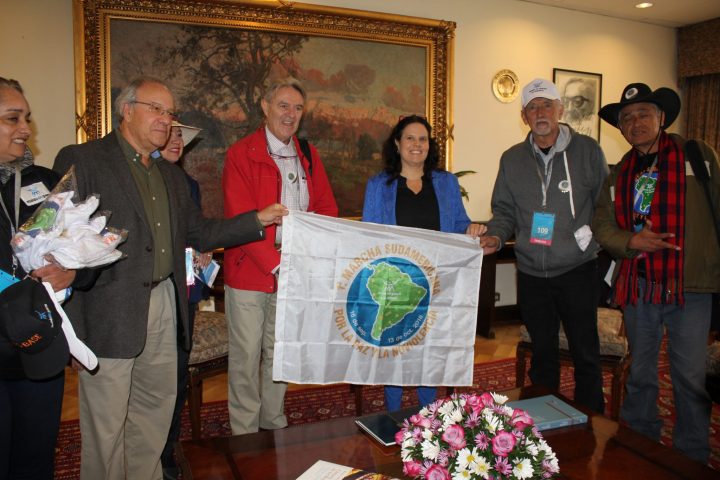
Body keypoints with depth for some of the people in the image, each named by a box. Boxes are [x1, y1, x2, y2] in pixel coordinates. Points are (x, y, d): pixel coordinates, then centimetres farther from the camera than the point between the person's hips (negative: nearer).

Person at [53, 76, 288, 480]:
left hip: (163, 307, 7)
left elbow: (199, 232, 14)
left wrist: (260, 220, 6)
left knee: (156, 409, 17)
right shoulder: (80, 160, -5)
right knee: (107, 421, 5)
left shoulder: (172, 175, 17)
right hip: (110, 312, -6)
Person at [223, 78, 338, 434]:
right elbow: (240, 218, -15)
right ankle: (245, 437, 20)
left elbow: (327, 209, 10)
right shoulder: (241, 154, -6)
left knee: (280, 352, 16)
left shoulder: (309, 156, 11)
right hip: (249, 272, -5)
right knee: (246, 356, 4)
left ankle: (274, 425, 32)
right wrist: (276, 264, -21)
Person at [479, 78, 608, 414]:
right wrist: (496, 237, -6)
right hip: (531, 273, 3)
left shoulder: (587, 150, -1)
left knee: (585, 352, 5)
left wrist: (592, 234, -12)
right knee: (542, 353, 16)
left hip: (577, 269, -3)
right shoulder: (512, 159, 7)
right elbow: (504, 210, 11)